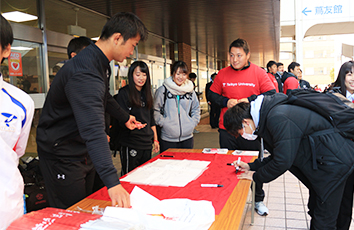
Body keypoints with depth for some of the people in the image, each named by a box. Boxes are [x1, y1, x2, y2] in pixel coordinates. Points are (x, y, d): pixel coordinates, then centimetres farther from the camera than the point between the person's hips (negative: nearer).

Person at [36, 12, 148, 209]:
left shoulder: (100, 63, 4)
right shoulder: (84, 74, -31)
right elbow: (93, 130, -42)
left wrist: (124, 117, 37)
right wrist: (112, 183, -49)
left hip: (84, 152, 10)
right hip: (62, 156, -10)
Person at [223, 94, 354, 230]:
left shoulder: (278, 119, -26)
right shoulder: (269, 116, 7)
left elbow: (282, 162, -24)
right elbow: (278, 156, 15)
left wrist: (256, 176, -10)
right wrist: (251, 167, 9)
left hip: (334, 161, -10)